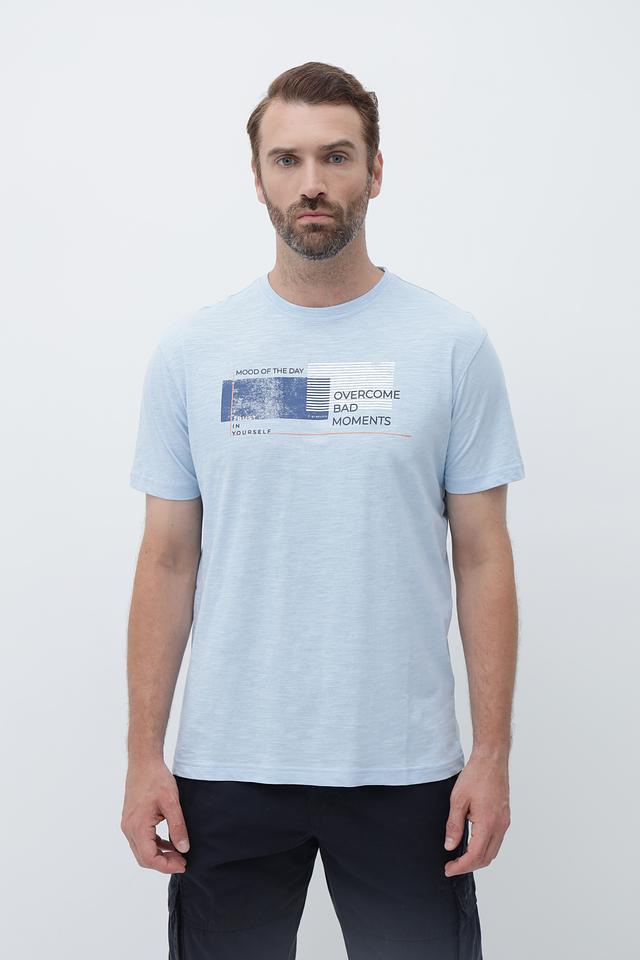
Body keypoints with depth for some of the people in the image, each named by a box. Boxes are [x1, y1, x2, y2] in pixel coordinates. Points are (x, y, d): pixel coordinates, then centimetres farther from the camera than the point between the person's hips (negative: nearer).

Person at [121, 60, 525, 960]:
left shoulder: (452, 344, -2)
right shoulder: (191, 350, 1)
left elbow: (482, 556, 0)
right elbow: (169, 560, 3)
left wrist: (493, 752, -4)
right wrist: (143, 754, 0)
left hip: (405, 767, -1)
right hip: (227, 764, 1)